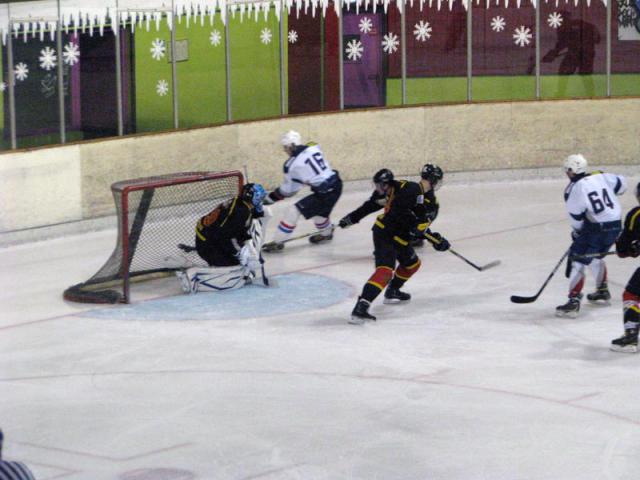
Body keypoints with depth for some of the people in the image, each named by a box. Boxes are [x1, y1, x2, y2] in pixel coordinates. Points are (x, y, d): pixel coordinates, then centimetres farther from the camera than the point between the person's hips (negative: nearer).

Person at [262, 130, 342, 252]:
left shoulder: (292, 164, -10)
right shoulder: (314, 148, 4)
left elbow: (288, 190, 1)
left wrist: (270, 198, 14)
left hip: (324, 193, -7)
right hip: (336, 184, 7)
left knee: (294, 211, -1)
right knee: (318, 209, 33)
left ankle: (277, 242, 3)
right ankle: (326, 233, 56)